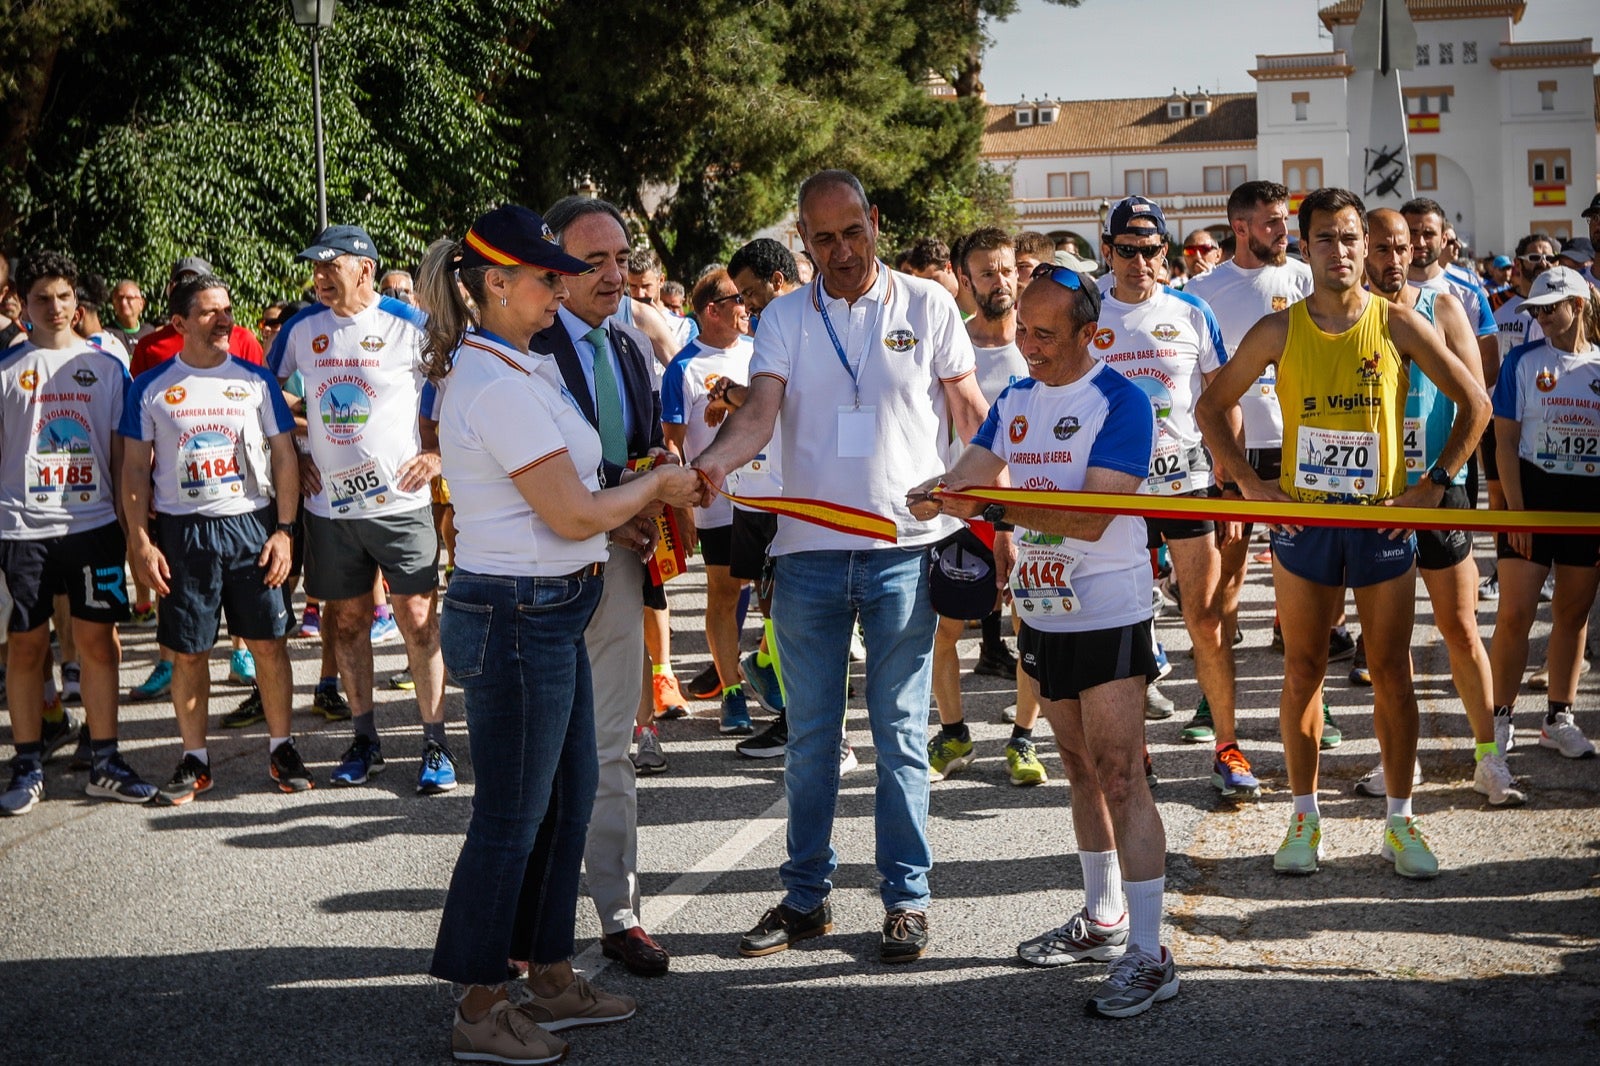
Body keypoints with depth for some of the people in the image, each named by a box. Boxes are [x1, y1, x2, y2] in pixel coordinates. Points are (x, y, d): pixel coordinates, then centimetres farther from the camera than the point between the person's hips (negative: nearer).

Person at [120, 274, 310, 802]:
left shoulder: (256, 380, 5)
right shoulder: (151, 387, 3)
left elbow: (284, 457, 6)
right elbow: (135, 468, 5)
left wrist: (284, 530, -3)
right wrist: (140, 542, -3)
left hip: (253, 524, 0)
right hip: (182, 531, 0)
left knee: (268, 641, 1)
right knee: (188, 652, 4)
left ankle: (282, 748, 15)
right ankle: (194, 759, 15)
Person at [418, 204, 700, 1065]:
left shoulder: (513, 367, 12)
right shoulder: (500, 386, -20)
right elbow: (574, 515, -19)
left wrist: (643, 499, 9)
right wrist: (656, 484, -4)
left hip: (544, 615, 10)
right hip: (515, 617, -10)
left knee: (565, 799, 17)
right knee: (511, 817, 1)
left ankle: (549, 979, 29)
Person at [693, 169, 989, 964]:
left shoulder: (927, 305, 4)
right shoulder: (786, 317, 6)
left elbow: (970, 413, 7)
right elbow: (760, 411, -8)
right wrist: (708, 463, -28)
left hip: (903, 550, -2)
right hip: (808, 549, 2)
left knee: (901, 733, 4)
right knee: (809, 735, 10)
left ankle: (906, 898, 14)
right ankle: (805, 897, 20)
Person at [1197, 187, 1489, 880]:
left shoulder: (1398, 324, -2)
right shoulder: (1280, 330, 0)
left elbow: (1475, 404, 4)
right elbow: (1212, 408, 7)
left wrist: (1435, 483, -3)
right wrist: (1250, 483, -2)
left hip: (1385, 518, 0)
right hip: (1301, 518, 0)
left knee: (1392, 671, 4)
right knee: (1304, 671, 6)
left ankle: (1399, 821, 15)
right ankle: (1305, 818, 17)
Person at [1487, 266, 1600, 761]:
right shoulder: (1524, 361, -1)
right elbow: (1506, 441, -3)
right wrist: (1516, 510, -10)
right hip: (1533, 492, -2)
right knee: (1515, 613, -6)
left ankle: (1559, 718, 20)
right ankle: (1500, 718, 5)